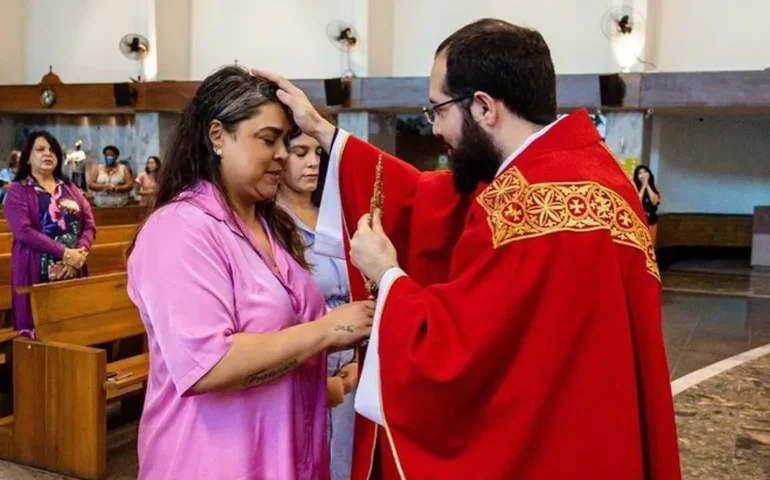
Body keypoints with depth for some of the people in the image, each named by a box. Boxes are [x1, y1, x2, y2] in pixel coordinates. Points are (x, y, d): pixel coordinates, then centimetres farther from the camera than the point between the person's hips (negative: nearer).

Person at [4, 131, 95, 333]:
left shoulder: (70, 188, 16)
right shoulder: (18, 191, 1)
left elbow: (89, 224, 8)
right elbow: (24, 231, -13)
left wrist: (81, 251, -11)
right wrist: (65, 253, -18)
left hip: (74, 270, 4)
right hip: (38, 272, -4)